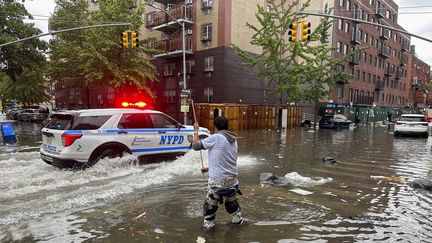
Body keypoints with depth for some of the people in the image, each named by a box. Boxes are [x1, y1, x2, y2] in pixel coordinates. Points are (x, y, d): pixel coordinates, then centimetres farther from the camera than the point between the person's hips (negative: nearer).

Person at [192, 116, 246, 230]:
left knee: (211, 202, 11)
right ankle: (237, 219, 38)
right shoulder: (234, 140, 9)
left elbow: (196, 145, -8)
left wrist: (196, 131, 6)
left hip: (217, 179, -6)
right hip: (232, 177, 6)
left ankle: (208, 224, 22)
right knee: (232, 200, 26)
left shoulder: (215, 138, -15)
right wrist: (209, 168, 22)